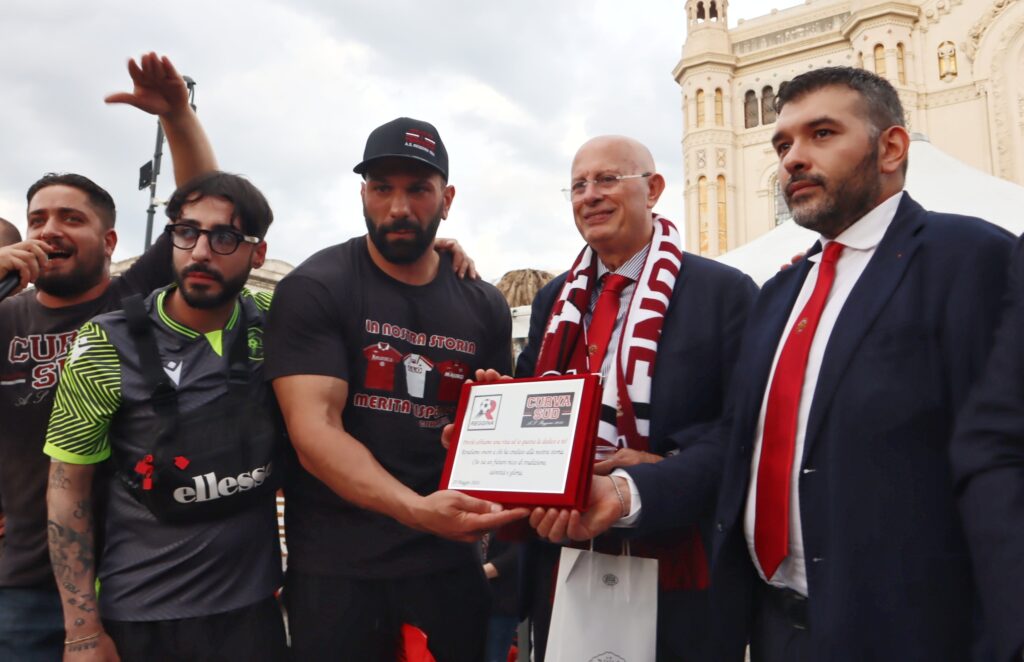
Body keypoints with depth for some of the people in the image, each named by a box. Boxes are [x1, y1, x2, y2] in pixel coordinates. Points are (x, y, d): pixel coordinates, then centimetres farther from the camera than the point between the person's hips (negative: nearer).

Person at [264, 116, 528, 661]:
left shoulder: (484, 306, 5)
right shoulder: (314, 290, -7)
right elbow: (313, 429, -18)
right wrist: (413, 508, -31)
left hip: (449, 562, 4)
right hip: (335, 566, -3)